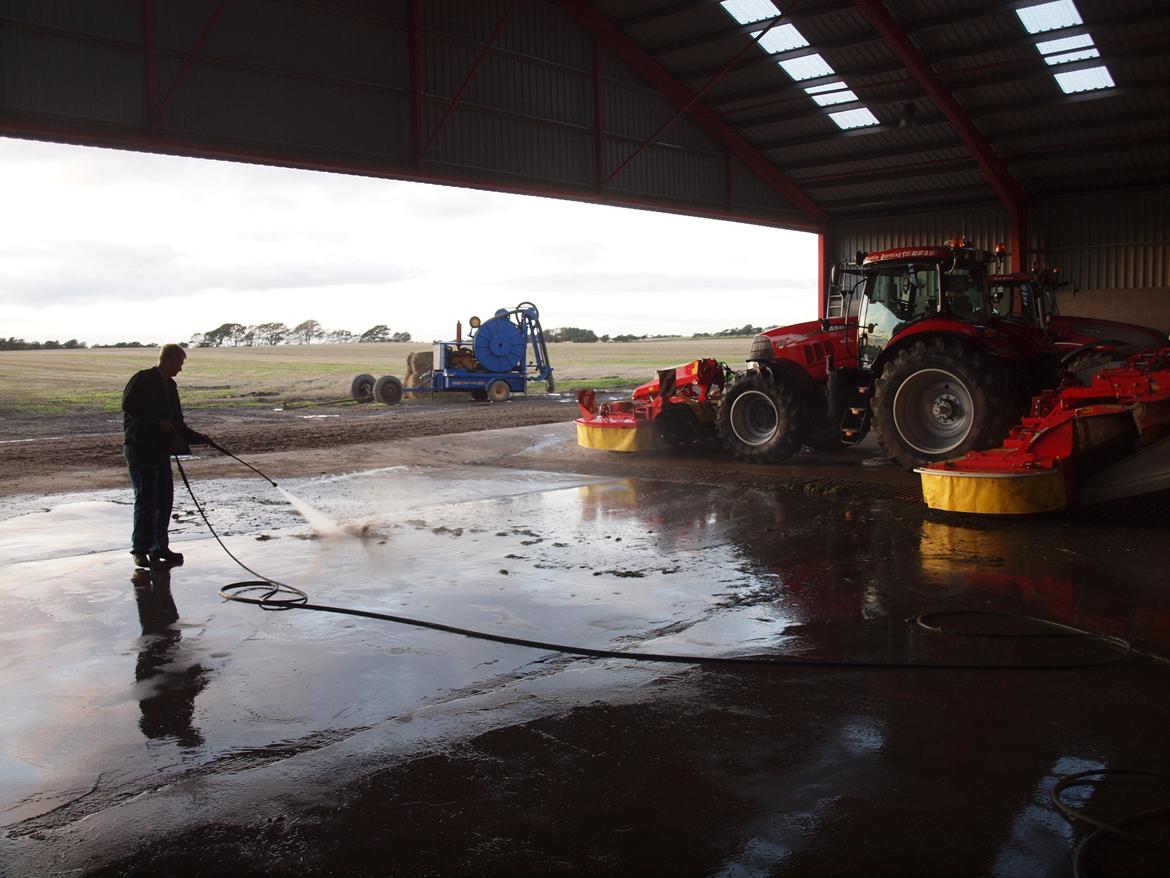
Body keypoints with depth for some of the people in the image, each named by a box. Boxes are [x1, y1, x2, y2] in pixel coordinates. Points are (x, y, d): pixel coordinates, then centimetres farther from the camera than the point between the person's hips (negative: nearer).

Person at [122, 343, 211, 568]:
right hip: (140, 446, -8)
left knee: (165, 497, 6)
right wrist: (158, 423, -19)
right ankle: (140, 548, -1)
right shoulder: (142, 379, -6)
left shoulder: (170, 386, 18)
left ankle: (159, 548, 12)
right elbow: (128, 406, -17)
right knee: (146, 497, -8)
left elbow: (176, 422, 21)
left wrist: (198, 437, 13)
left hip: (161, 448, 8)